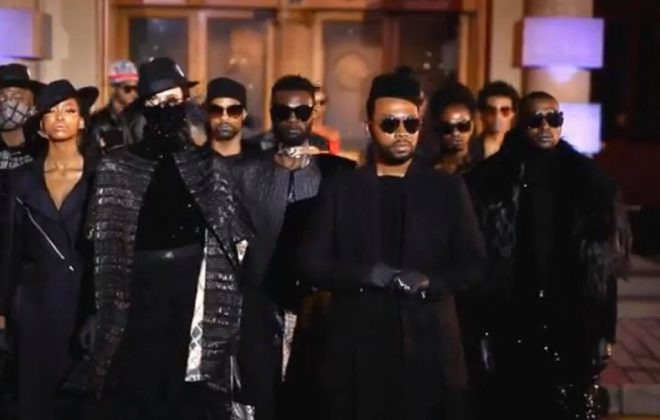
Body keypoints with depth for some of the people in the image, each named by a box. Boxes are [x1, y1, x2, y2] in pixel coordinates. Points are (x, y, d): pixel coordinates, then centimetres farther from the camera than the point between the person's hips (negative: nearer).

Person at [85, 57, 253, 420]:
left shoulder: (209, 167, 7)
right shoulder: (116, 169, 5)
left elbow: (235, 240, 6)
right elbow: (99, 248, 6)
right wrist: (94, 317, 0)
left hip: (195, 305, 1)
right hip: (136, 305, 0)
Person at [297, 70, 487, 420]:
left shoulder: (448, 189, 8)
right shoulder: (341, 190, 8)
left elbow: (474, 265, 6)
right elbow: (310, 263, 3)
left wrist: (430, 282, -13)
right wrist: (363, 275, -14)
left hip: (429, 348, 0)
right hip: (357, 348, 0)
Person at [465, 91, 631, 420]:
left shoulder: (587, 179, 5)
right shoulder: (492, 178, -2)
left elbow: (604, 266, 6)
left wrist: (606, 331, 4)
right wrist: (482, 329, -6)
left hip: (572, 325, 1)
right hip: (512, 324, -1)